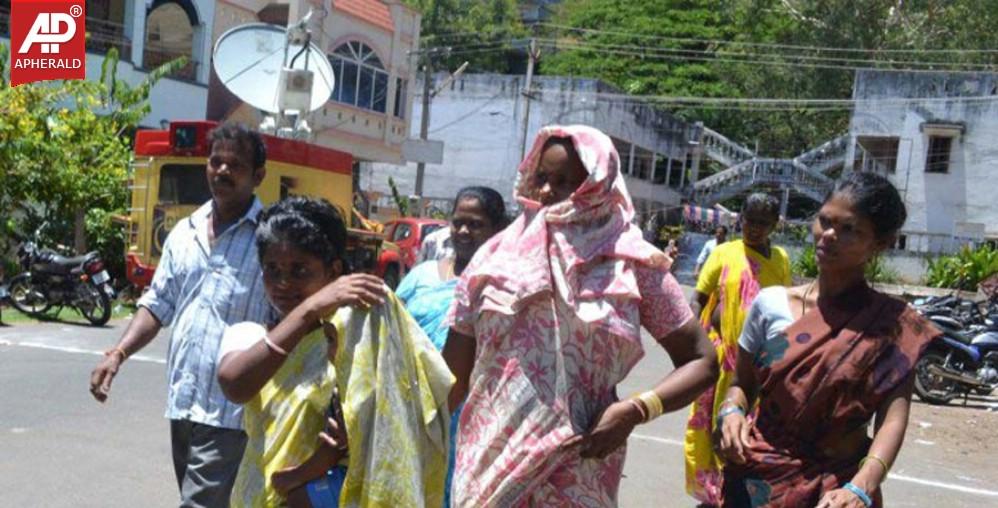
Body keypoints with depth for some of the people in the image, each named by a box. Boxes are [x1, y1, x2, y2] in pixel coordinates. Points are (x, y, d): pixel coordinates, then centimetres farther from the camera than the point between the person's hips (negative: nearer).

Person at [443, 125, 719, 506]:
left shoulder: (630, 263, -4)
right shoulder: (499, 254, 0)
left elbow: (701, 361, -1)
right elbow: (454, 374, 4)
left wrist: (636, 410, -14)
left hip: (578, 473, -1)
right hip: (487, 464, 1)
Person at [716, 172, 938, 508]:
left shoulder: (893, 325, -9)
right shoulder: (771, 303, -5)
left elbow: (893, 418, -18)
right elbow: (743, 383, 5)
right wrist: (732, 413, -16)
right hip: (760, 479, 1)